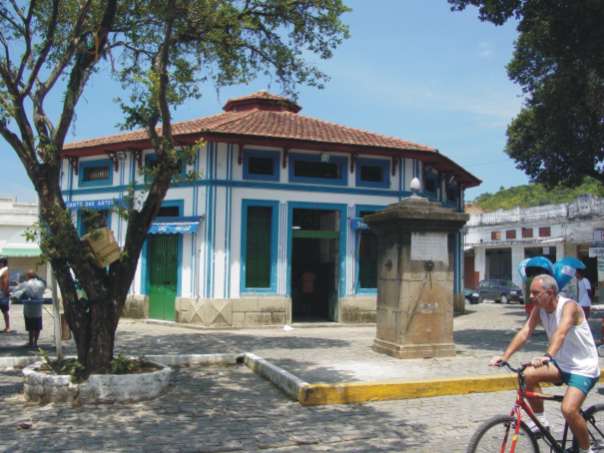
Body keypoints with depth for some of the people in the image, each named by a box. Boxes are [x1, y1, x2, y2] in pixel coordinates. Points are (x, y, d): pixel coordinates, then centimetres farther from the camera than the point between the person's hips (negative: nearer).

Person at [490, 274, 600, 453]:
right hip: (561, 364, 7)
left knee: (568, 409, -23)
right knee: (528, 374, -18)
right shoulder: (539, 309, -3)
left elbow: (560, 333, -41)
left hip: (583, 368, -7)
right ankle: (539, 419, 1)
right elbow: (524, 332, -12)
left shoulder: (569, 306, -23)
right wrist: (505, 356, -26)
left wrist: (547, 356, -58)